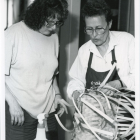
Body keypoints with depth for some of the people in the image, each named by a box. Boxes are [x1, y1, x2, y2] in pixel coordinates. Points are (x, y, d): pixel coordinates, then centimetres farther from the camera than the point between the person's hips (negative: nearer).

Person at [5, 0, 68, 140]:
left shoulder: (54, 36, 7)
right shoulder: (14, 33, -9)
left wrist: (57, 95, 7)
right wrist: (12, 102, -13)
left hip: (48, 110, 5)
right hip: (20, 111, -4)